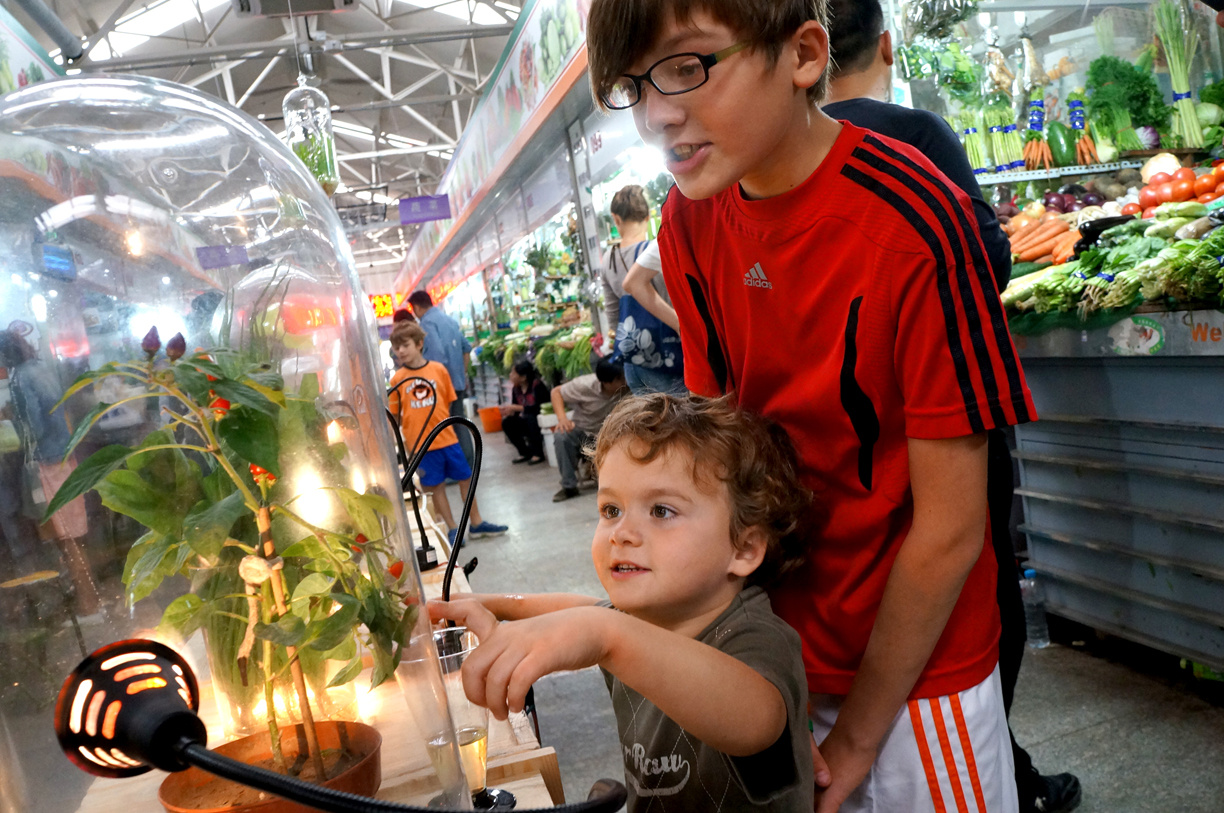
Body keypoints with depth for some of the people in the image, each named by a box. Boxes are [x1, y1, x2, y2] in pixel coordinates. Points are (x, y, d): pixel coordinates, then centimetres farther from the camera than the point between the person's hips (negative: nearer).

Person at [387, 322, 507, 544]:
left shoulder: (438, 369, -1)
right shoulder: (397, 379, -3)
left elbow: (448, 403, 7)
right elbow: (394, 416, 1)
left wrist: (443, 423, 0)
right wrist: (402, 442, -3)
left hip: (447, 437, 1)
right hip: (421, 443, -1)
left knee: (466, 478, 10)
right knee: (436, 486, 7)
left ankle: (477, 523, 25)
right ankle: (453, 528, 22)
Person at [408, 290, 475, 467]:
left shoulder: (427, 323, -12)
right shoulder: (450, 320, 15)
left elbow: (436, 354, -23)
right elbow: (466, 348, 18)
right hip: (459, 381, 8)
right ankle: (469, 465, 18)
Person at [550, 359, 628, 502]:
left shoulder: (629, 387, -21)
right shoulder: (585, 385, -24)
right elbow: (556, 392, -13)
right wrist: (562, 417, -29)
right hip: (582, 430, -1)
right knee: (561, 436, -33)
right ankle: (569, 486, -19)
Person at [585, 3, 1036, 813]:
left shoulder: (914, 224, -24)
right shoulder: (691, 221, -6)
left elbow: (949, 529, -19)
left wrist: (857, 733, -9)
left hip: (915, 666, -4)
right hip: (775, 655, 5)